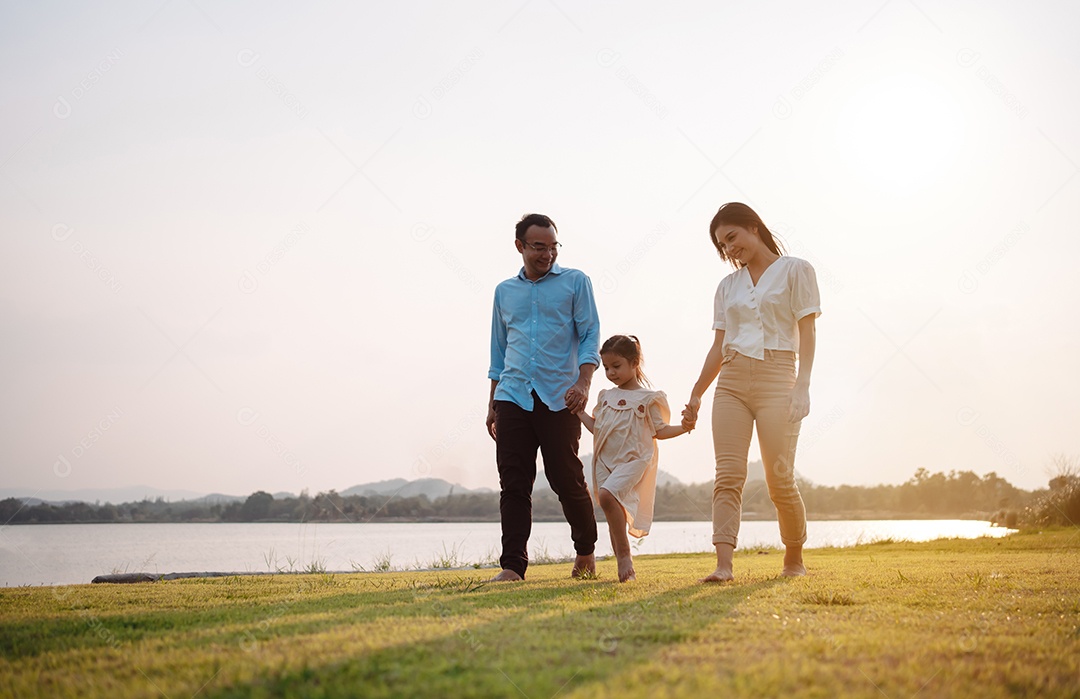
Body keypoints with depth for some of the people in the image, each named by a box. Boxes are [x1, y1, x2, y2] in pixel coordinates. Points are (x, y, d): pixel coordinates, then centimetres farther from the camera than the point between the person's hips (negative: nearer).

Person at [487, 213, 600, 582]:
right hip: (513, 397, 3)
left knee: (567, 480, 0)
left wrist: (583, 382, -15)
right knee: (513, 484, -2)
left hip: (558, 398, -3)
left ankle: (586, 552, 22)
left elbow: (590, 335, 1)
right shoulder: (504, 291, 18)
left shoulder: (575, 282, 8)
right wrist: (492, 404, 18)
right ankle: (513, 565, -2)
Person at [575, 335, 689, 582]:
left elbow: (659, 431, 1)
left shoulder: (647, 398, 0)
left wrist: (684, 428, -14)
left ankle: (625, 553, -19)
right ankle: (624, 567, 9)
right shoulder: (605, 397, 16)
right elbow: (597, 427, 23)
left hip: (633, 460, -6)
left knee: (607, 494, -29)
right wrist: (579, 411, 17)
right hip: (606, 461, 6)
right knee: (615, 516, 3)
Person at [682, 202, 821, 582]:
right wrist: (695, 395, 16)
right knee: (728, 476, -9)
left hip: (776, 380, -4)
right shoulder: (728, 285, 18)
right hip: (731, 383, 4)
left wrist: (802, 385, -14)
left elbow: (807, 333, -3)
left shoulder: (795, 270, 5)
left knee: (780, 480, -5)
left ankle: (794, 559, 15)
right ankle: (723, 565, -14)